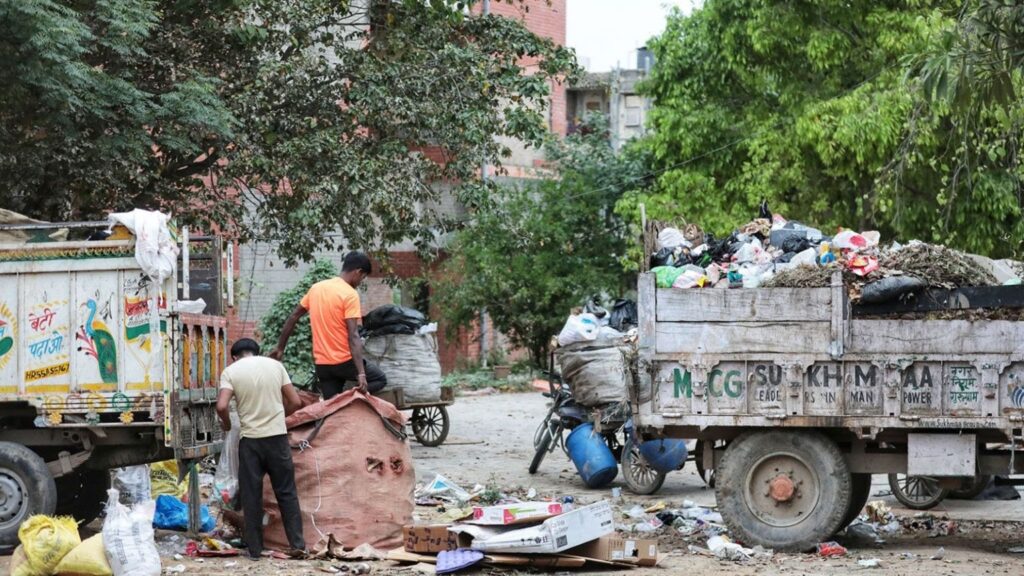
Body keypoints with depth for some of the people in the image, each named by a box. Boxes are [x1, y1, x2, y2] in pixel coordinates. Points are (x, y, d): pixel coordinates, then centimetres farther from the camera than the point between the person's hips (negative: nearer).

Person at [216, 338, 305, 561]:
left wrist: (227, 425, 6)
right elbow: (295, 402, 5)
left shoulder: (231, 371, -1)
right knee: (286, 492, 9)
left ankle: (254, 549, 9)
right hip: (277, 436, 2)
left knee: (251, 495, 6)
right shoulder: (275, 365, 6)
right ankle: (297, 544, 7)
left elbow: (222, 406, -14)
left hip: (250, 439, -2)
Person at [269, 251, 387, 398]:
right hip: (344, 361, -6)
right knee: (380, 379, 14)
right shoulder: (350, 295, -13)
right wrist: (361, 373, -23)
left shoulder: (316, 288, 7)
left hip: (321, 363, 6)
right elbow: (353, 336, -20)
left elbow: (293, 317, 13)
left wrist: (280, 348, 21)